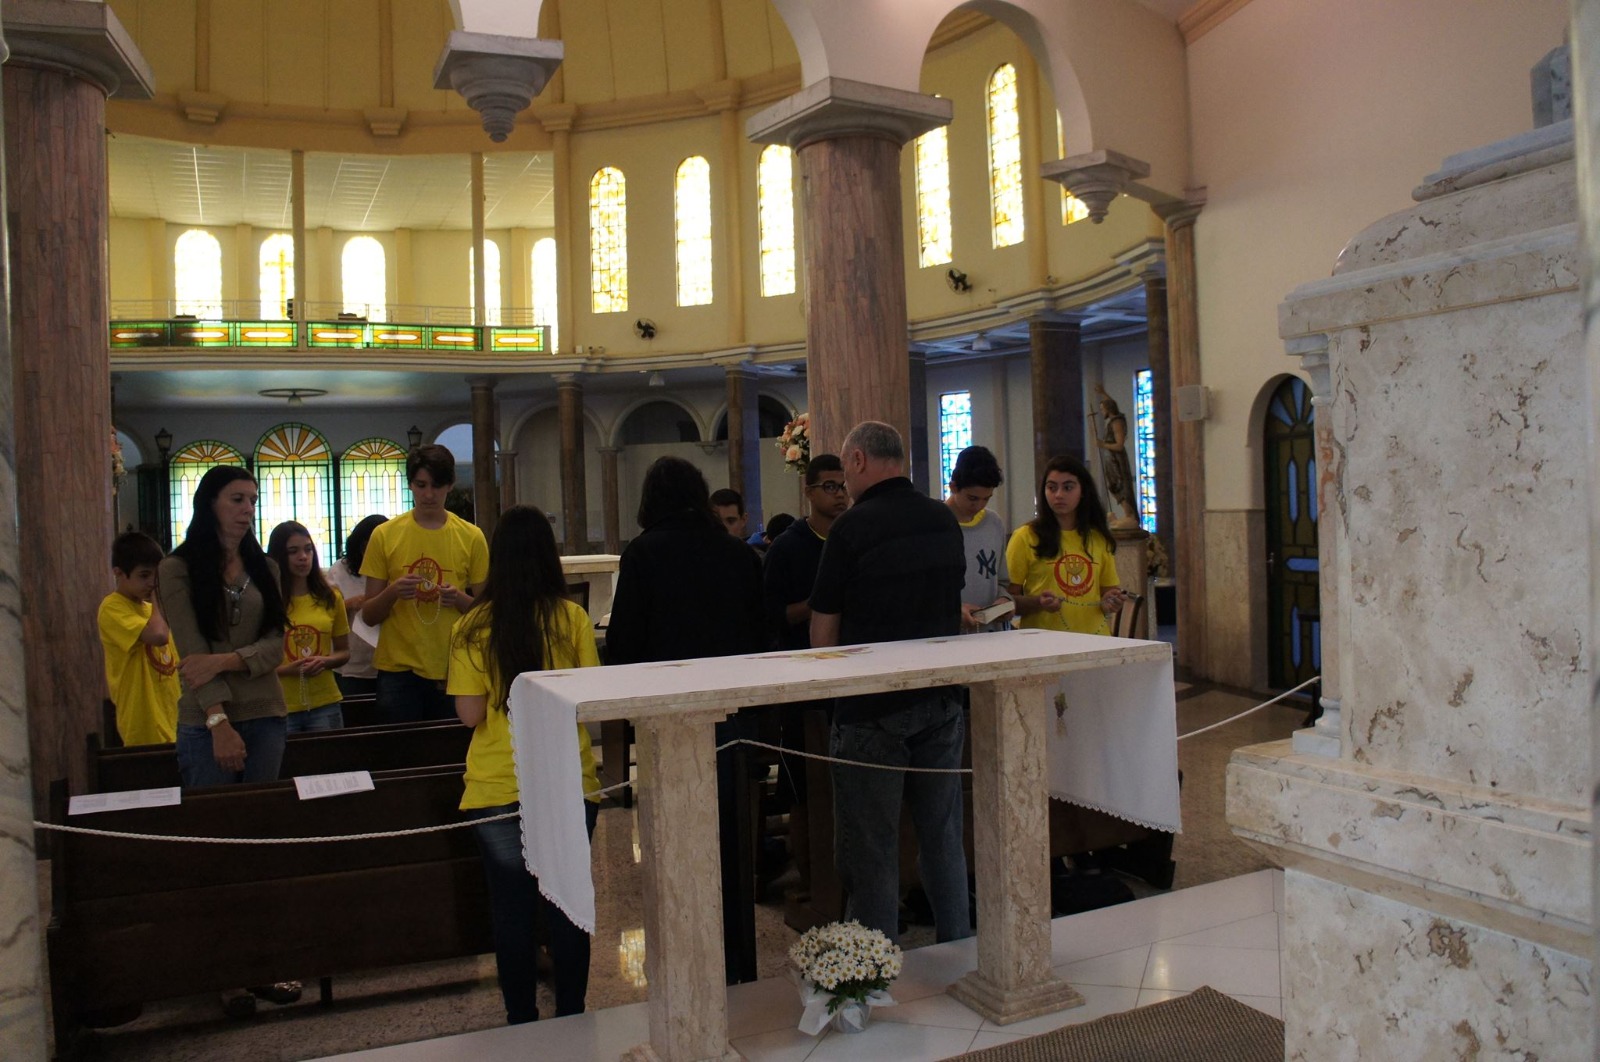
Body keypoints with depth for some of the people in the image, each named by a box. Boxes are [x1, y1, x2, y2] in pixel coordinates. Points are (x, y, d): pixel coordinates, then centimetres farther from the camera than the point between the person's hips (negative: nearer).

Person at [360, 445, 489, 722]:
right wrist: (392, 592, -16)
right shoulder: (384, 535, 2)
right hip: (398, 669, 0)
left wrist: (460, 599, -12)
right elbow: (368, 616, 4)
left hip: (453, 669, 1)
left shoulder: (471, 537, 3)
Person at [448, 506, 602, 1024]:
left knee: (512, 907, 12)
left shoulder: (472, 628, -6)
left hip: (497, 788, 0)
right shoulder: (572, 619, -6)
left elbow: (470, 713, -7)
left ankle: (521, 1020, 22)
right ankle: (570, 1016, 23)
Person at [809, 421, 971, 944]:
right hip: (942, 700, 6)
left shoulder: (852, 528, -13)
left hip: (872, 707, -6)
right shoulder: (945, 520, 4)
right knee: (943, 835, 16)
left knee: (870, 848, 5)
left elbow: (823, 631, -9)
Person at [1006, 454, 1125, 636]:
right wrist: (1038, 602, -17)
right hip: (1043, 642, -3)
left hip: (1093, 640, 3)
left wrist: (1110, 604, -1)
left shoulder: (1099, 538, 9)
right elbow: (1008, 600, -2)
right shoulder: (1025, 537, -3)